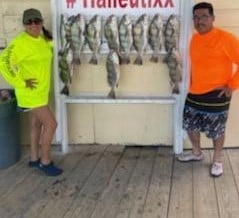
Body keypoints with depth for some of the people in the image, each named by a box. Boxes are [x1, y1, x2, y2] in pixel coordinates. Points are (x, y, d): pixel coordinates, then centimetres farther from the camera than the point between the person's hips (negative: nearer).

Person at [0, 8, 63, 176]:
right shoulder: (20, 42, -21)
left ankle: (34, 159, 32)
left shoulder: (43, 40, 4)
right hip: (30, 93, -8)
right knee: (51, 124, -5)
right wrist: (21, 83, -25)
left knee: (37, 123, 17)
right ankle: (45, 161, 10)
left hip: (41, 90, 8)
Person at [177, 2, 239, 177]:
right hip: (194, 93, 7)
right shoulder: (194, 38, 5)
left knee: (217, 130, 7)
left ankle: (217, 160, 28)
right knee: (190, 125, 16)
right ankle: (196, 153, 39)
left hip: (216, 95, -6)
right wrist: (192, 83, 15)